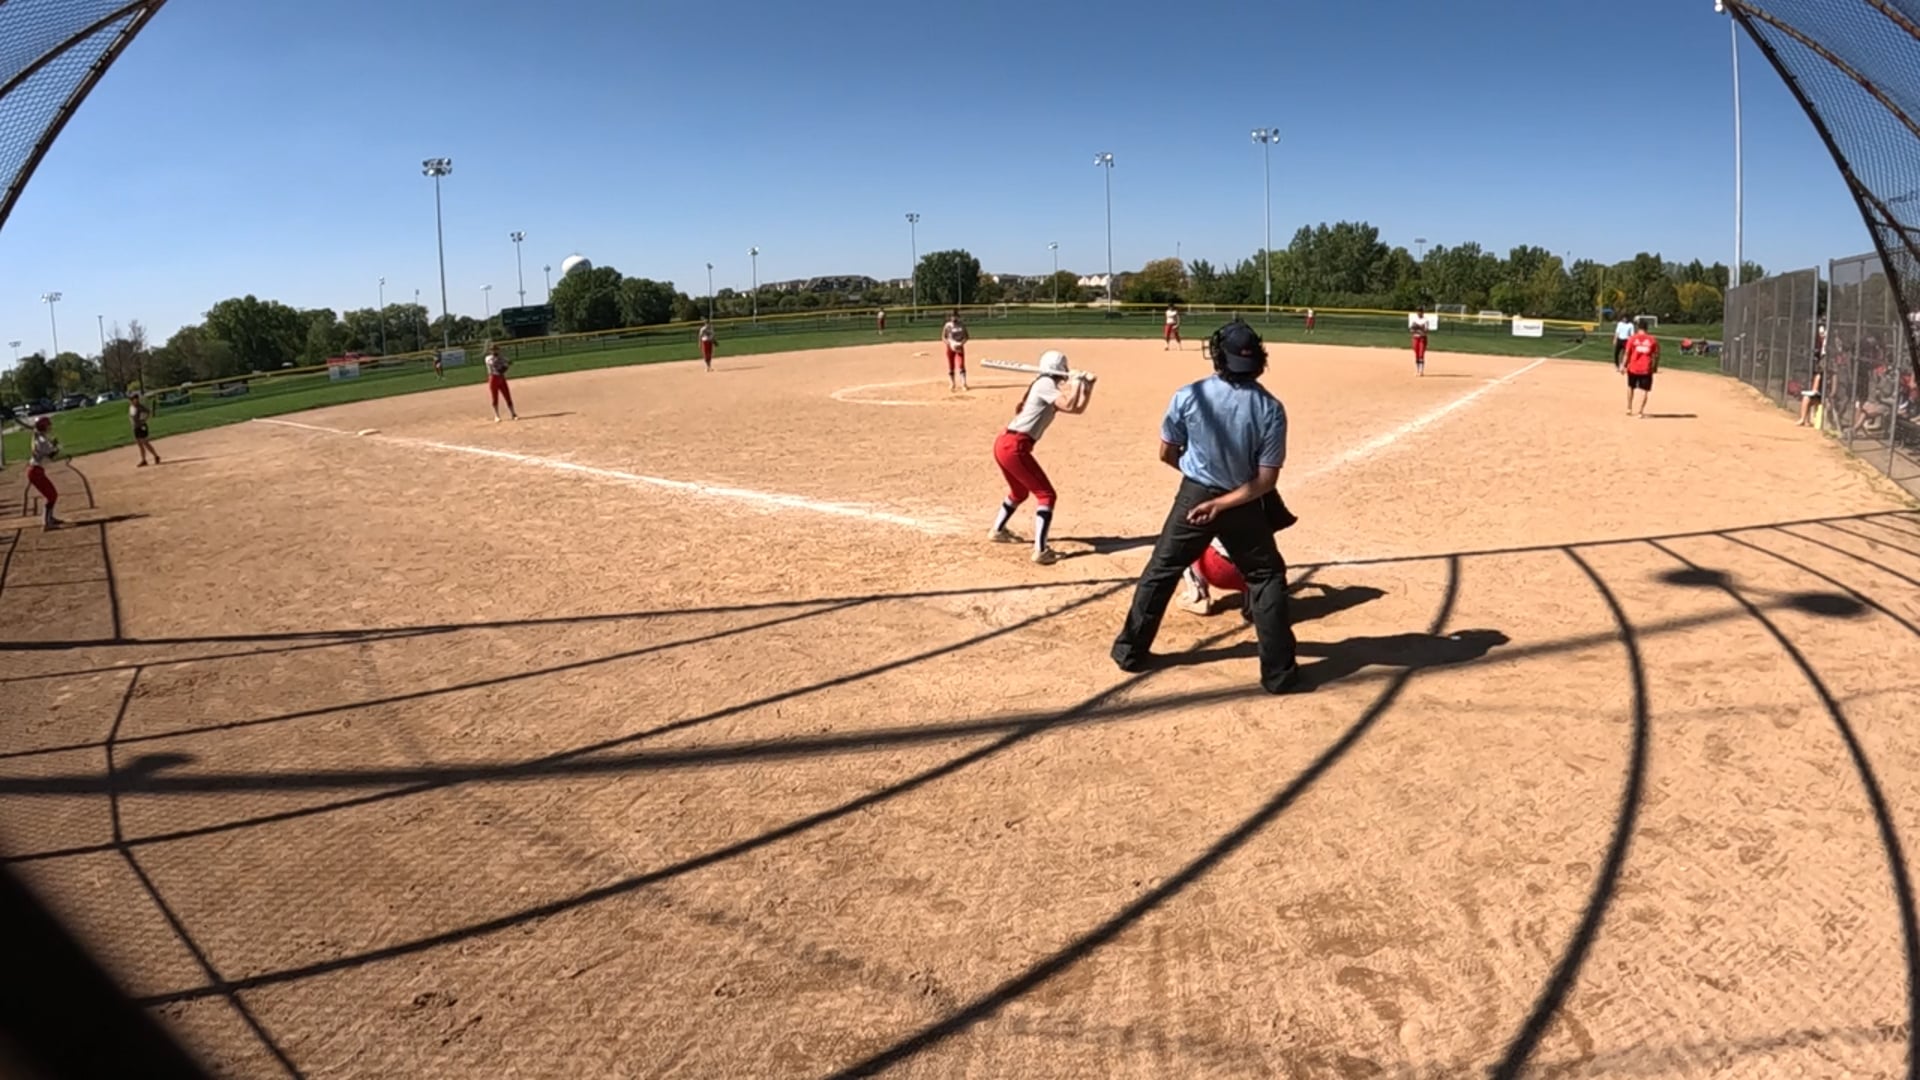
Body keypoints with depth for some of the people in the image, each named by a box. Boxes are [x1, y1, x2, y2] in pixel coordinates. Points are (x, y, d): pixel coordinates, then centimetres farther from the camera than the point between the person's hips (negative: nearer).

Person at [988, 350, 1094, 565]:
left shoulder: (1044, 385, 19)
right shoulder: (1046, 385, -9)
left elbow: (1078, 408, 20)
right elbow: (1070, 406, -22)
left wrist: (1087, 386, 8)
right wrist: (1077, 381, -10)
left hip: (1004, 444, 10)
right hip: (1015, 447, -10)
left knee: (1020, 492, 31)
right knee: (1046, 494, -7)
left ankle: (997, 531, 48)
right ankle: (1040, 550, -16)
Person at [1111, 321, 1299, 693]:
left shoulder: (1188, 396, -14)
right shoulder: (1270, 409, -14)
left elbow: (1167, 455, -1)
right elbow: (1266, 479, -15)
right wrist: (1223, 504, -14)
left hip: (1193, 498, 0)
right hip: (1244, 504, 0)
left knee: (1160, 571, 17)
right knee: (1267, 578, 15)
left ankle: (1130, 650, 25)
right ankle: (1279, 671, 13)